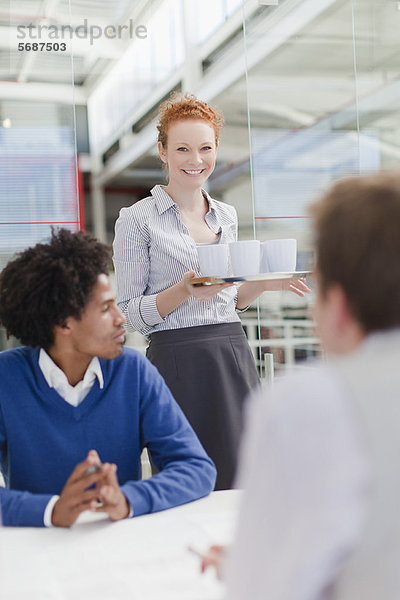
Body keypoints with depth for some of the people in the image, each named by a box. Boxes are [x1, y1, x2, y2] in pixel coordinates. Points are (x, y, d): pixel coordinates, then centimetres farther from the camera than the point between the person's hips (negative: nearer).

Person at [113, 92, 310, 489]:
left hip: (234, 356, 5)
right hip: (178, 363, -5)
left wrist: (265, 283, 4)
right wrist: (184, 292, -19)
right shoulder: (137, 219, -3)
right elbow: (129, 312, -4)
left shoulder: (226, 216, 14)